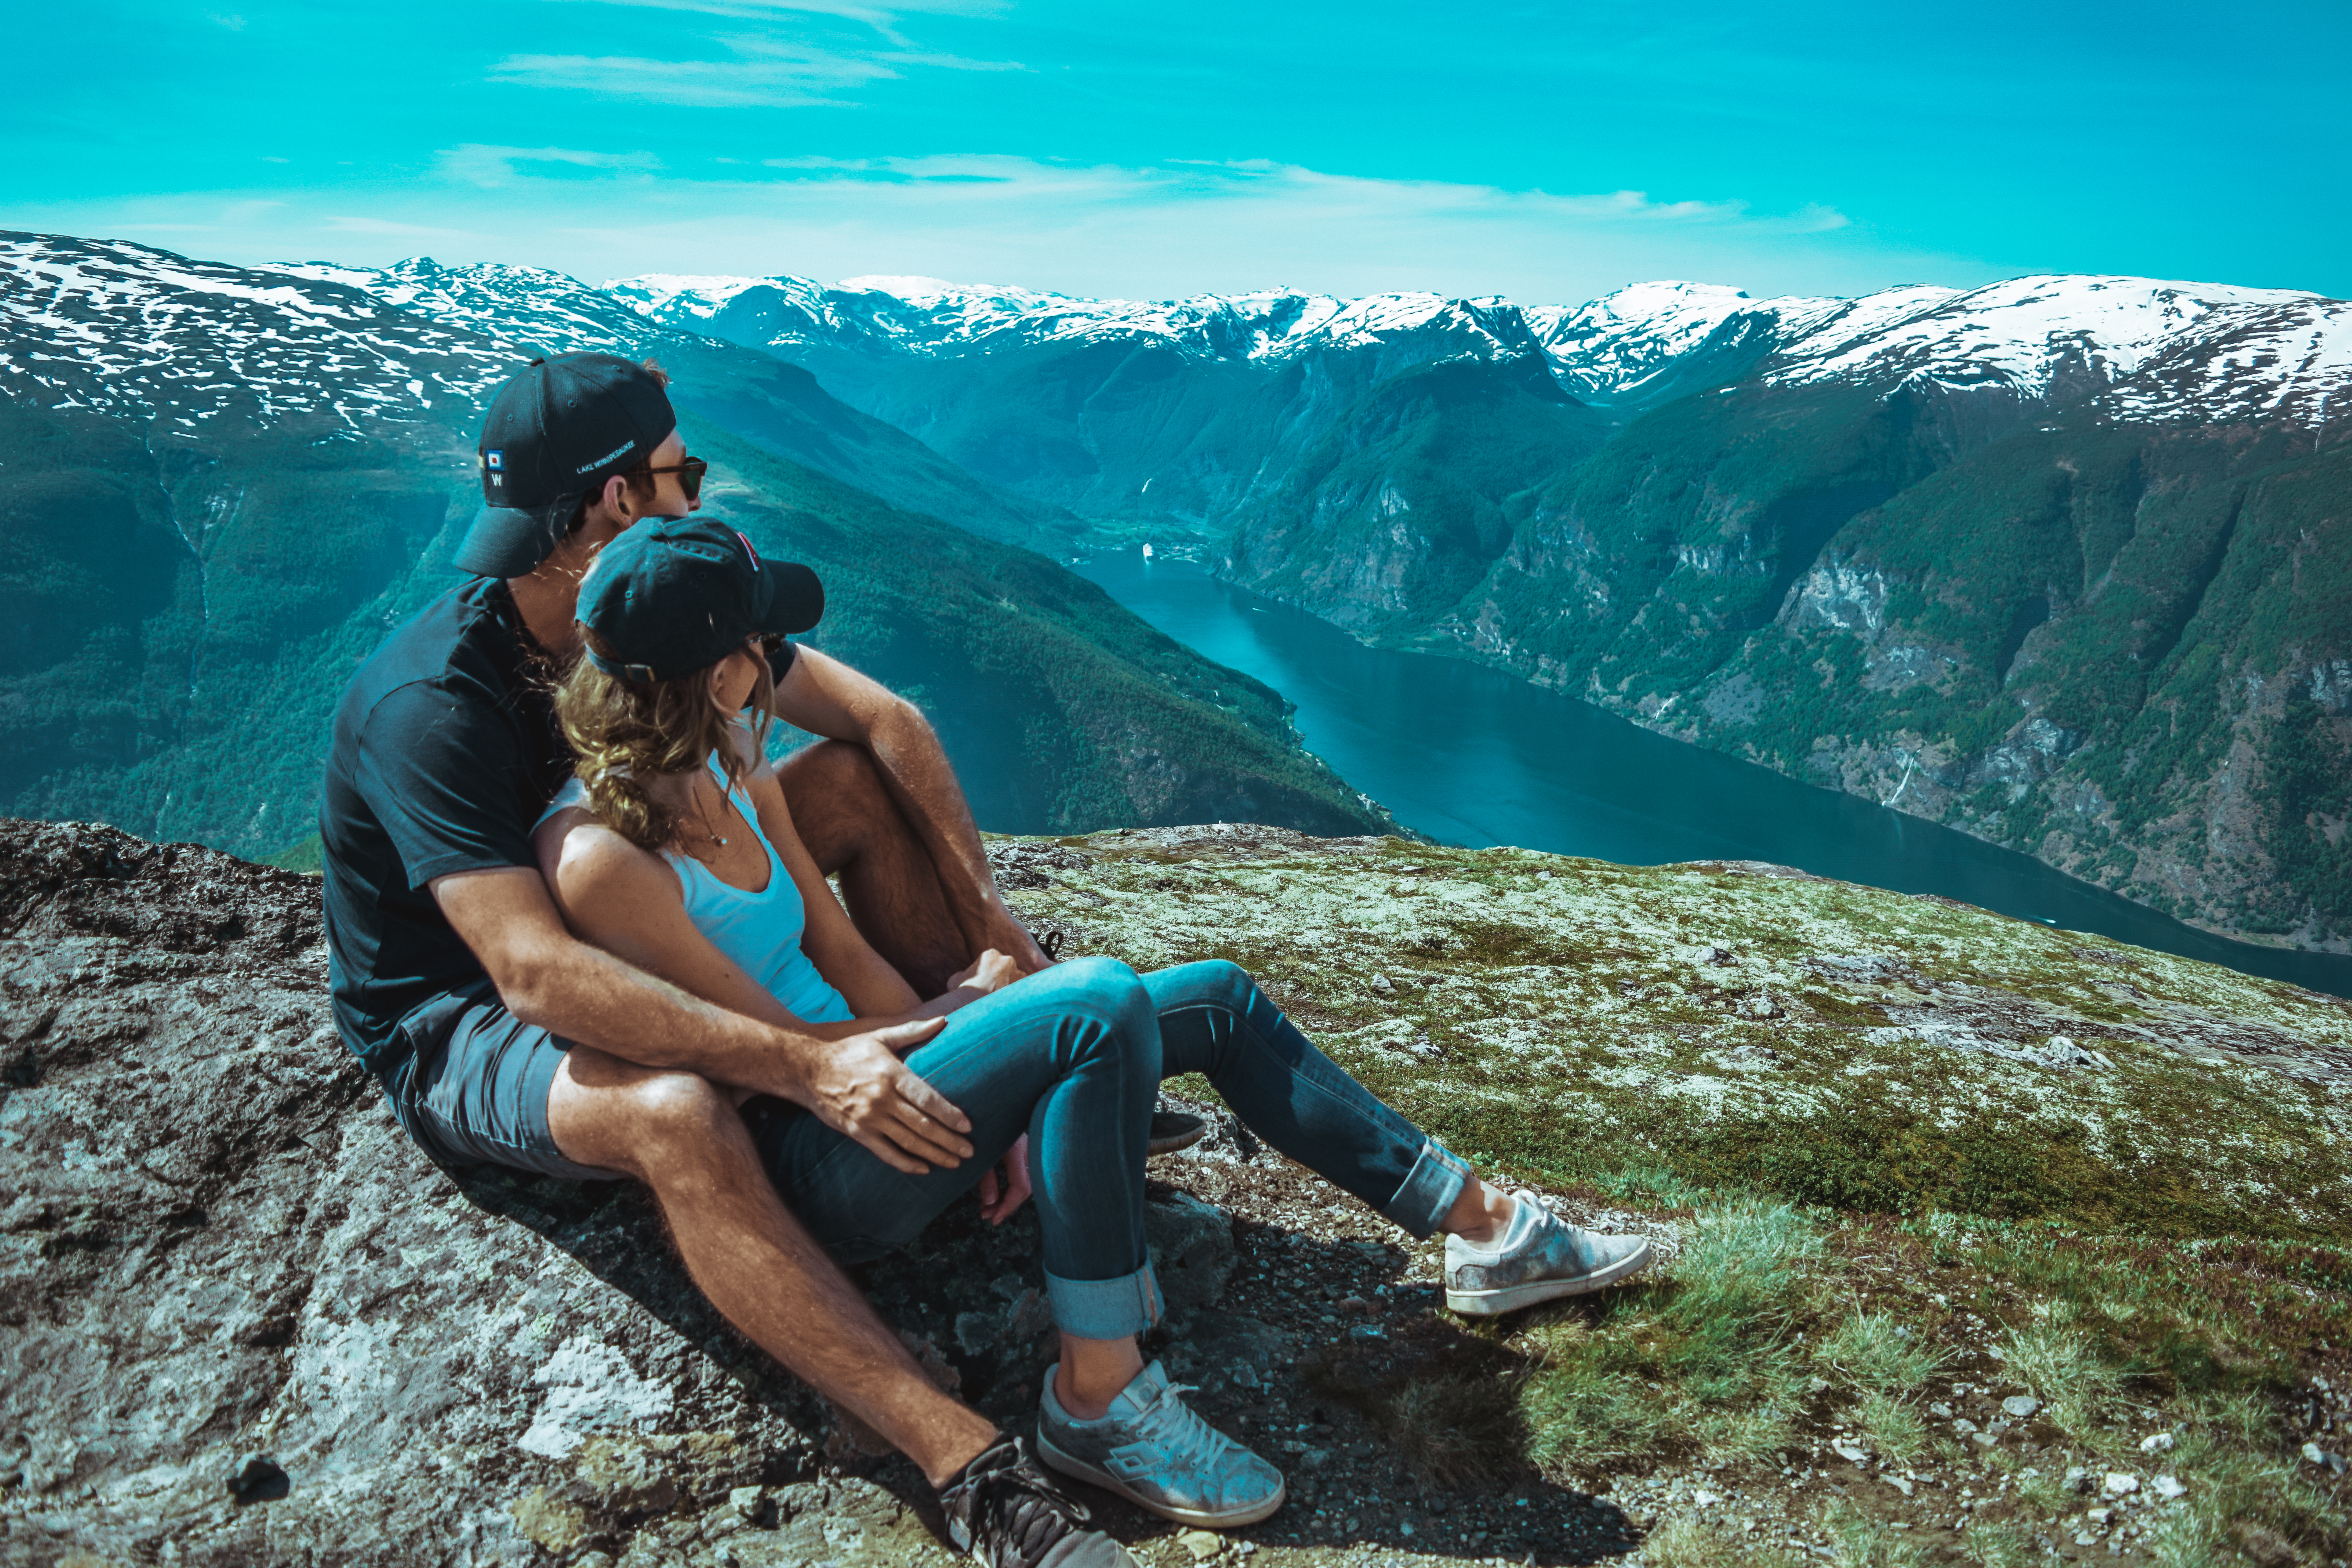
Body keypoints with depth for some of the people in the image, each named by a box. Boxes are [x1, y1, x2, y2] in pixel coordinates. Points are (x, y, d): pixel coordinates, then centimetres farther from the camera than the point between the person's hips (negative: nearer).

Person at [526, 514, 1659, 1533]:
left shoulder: (735, 772, 6)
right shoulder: (600, 857, -20)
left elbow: (846, 954, 6)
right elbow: (781, 1042, -16)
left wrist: (992, 1096, -3)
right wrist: (969, 1001, -3)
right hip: (807, 1175, -8)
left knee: (1216, 1000, -1)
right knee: (1099, 1005, -31)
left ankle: (1486, 1232, 7)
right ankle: (1096, 1402, -20)